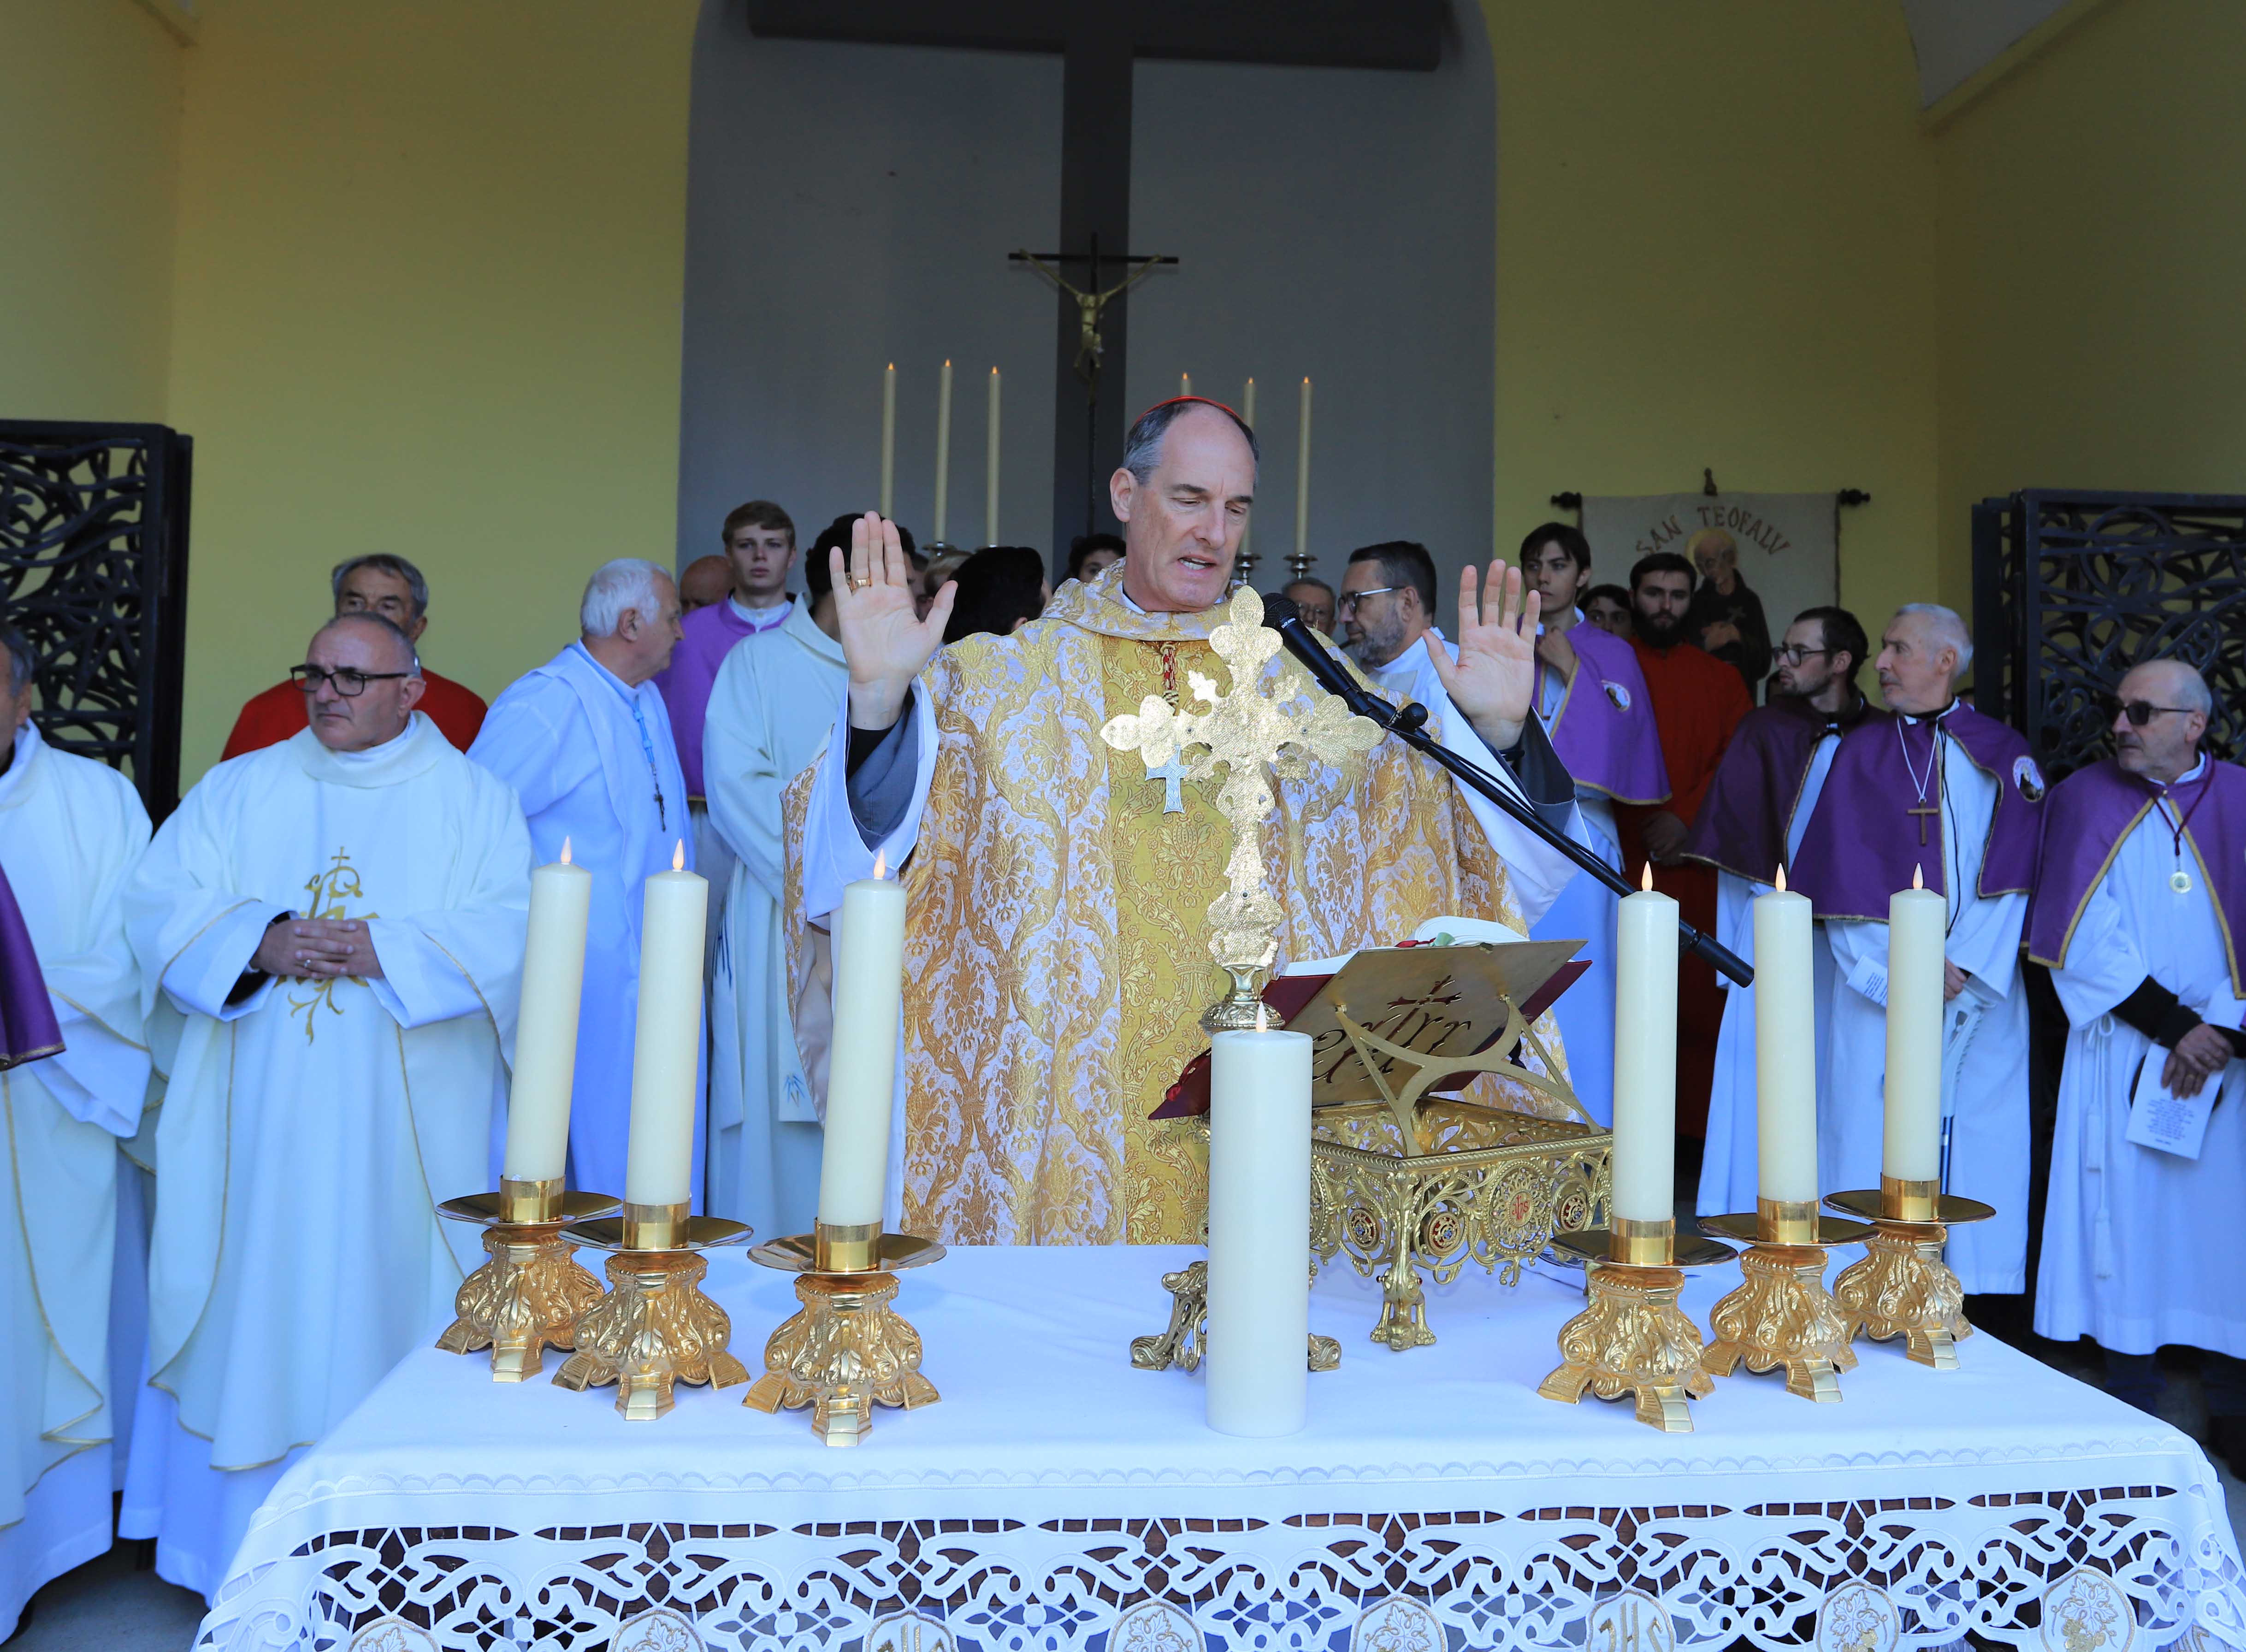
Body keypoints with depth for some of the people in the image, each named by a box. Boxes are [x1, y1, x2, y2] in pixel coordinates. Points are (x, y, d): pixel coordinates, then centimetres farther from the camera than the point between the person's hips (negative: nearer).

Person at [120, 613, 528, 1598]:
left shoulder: (471, 800, 4)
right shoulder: (238, 790, 12)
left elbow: (509, 933, -8)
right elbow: (159, 904, 3)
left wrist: (384, 952, -19)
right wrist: (257, 942, -15)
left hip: (402, 1133, -2)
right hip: (255, 1124, 3)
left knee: (383, 1302, 2)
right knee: (255, 1305, 6)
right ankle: (241, 1541, 20)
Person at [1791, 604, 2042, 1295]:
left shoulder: (2004, 754, 7)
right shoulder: (1860, 752, 8)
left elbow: (2012, 877, 0)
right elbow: (1842, 875, 0)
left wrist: (1965, 967, -12)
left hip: (1981, 993, 0)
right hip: (1876, 991, 0)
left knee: (1975, 1146, 1)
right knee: (1872, 1132, -2)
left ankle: (1966, 1284, 10)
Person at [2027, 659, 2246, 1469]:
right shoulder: (2086, 801, 1)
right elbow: (2085, 937, -6)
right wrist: (2171, 1025, -12)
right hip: (2121, 1054, -1)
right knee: (2125, 1220, 1)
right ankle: (2132, 1408, 13)